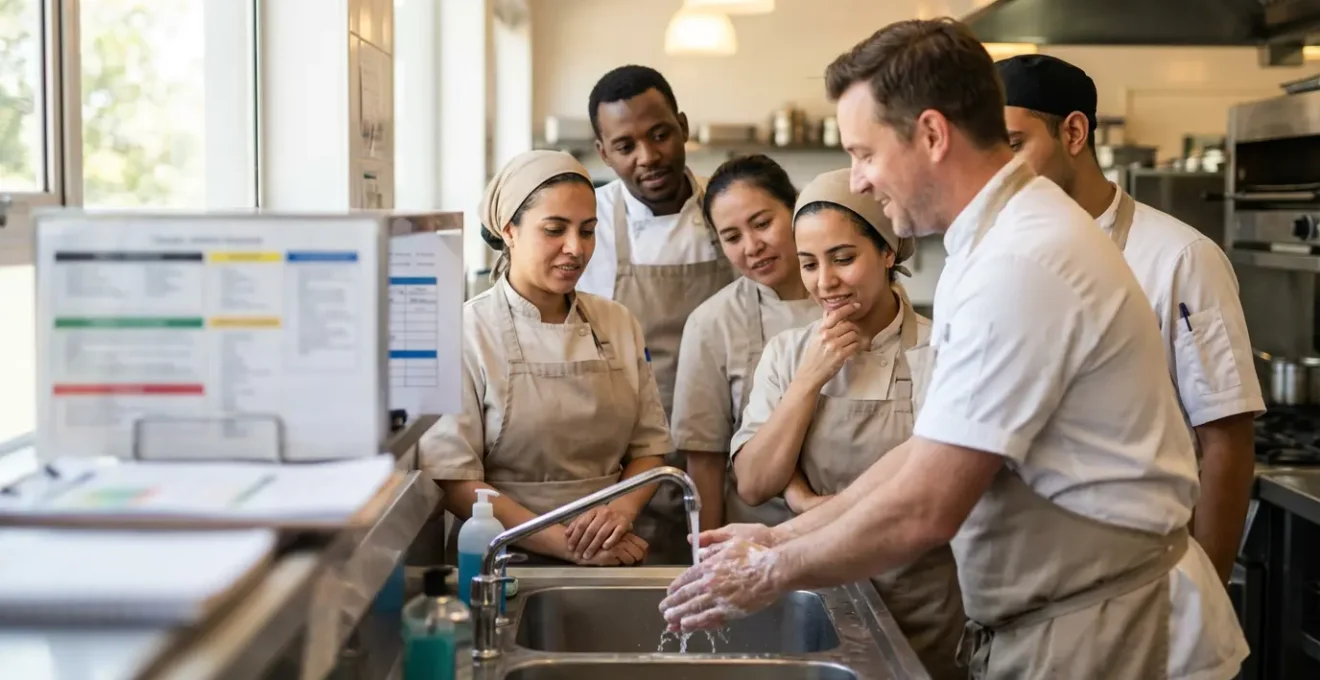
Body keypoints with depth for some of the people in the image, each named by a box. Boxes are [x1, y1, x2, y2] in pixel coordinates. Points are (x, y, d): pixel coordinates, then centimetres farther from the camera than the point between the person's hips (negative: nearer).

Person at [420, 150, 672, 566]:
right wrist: (565, 544, -15)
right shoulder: (466, 333, -4)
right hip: (505, 564, -3)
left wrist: (622, 509, -8)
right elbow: (453, 480, -8)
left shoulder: (619, 325, 11)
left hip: (611, 559, 4)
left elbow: (648, 447, 13)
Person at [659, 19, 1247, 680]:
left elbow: (924, 510, -23)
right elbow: (931, 448, 10)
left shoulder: (1022, 265, -24)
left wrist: (774, 571, -10)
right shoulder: (1000, 242, 7)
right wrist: (784, 536, 7)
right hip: (1038, 624, 8)